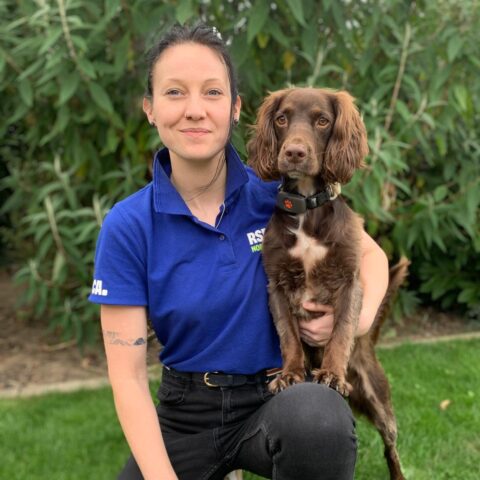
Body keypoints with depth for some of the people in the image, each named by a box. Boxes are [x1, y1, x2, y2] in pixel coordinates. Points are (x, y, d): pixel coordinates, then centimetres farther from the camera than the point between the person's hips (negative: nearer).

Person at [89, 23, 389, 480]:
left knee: (316, 416, -36)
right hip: (186, 414, 3)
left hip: (282, 399, -2)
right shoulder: (127, 227, -9)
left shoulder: (280, 193, -8)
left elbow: (370, 254, 7)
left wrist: (360, 317, -14)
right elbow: (127, 374, -8)